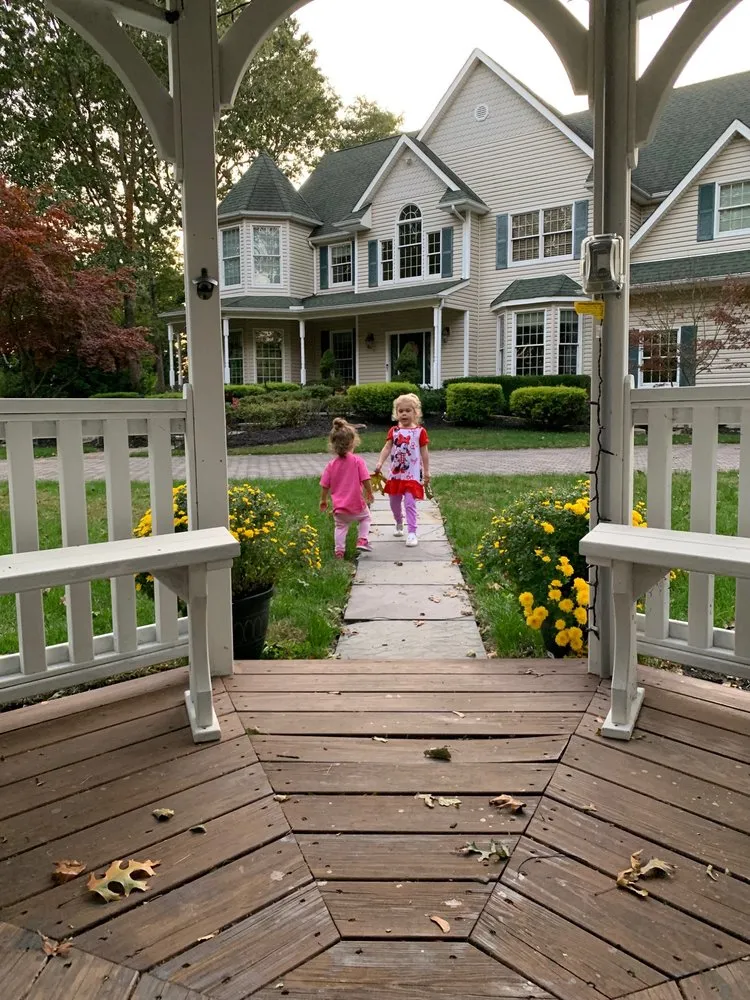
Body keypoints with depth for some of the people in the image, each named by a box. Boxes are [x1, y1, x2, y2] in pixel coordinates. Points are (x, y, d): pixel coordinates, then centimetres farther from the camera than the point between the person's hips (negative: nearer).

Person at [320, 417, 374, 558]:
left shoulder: (331, 465, -3)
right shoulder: (358, 461, -12)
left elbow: (325, 486, 1)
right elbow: (365, 481, -12)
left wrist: (323, 500, 16)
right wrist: (369, 494, 6)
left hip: (339, 506, 2)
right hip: (357, 504, -2)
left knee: (340, 526, 18)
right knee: (365, 517, 25)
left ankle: (339, 551, 14)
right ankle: (362, 541, 13)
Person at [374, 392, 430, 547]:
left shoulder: (420, 431, -3)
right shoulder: (393, 431, 3)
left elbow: (424, 452, 0)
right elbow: (387, 448, -6)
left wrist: (426, 471, 0)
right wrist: (380, 462, -21)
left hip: (412, 474, -4)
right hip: (395, 473, 4)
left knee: (410, 503, -11)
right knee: (394, 502, 16)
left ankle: (412, 533, -8)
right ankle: (399, 524, 42)